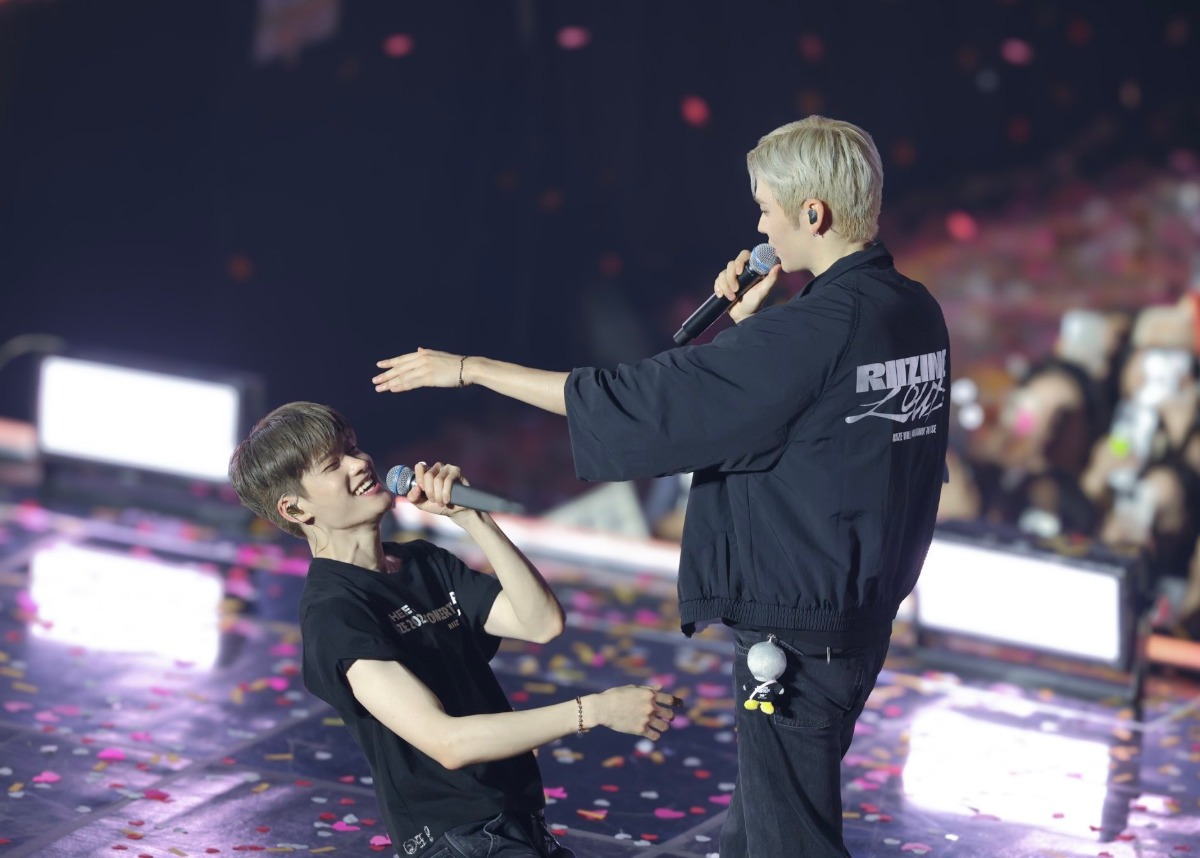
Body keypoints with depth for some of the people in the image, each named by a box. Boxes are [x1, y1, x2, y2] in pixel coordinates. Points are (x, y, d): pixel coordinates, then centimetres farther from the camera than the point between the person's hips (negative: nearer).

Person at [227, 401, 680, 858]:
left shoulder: (425, 562, 15)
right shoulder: (332, 612, -11)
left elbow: (542, 622, 2)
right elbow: (446, 742, -20)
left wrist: (469, 517, -6)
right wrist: (595, 709, -19)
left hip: (518, 821, 8)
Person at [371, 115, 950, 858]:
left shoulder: (815, 331, -23)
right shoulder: (916, 314, 4)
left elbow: (636, 402, -18)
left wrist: (470, 369, -10)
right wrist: (748, 327, 4)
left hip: (797, 634, -9)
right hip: (864, 616, 9)